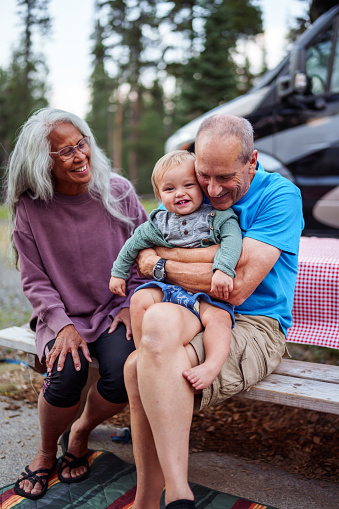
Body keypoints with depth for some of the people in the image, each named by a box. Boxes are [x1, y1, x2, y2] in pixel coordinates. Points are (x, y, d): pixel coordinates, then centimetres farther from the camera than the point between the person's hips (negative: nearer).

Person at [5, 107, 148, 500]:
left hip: (113, 311, 1)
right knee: (67, 372, -28)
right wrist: (63, 325, -13)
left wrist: (129, 305, -6)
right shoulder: (30, 208, -5)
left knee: (125, 372, -25)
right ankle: (46, 451, 7)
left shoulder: (118, 192, -3)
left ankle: (81, 432, 10)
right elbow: (34, 279, -1)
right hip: (61, 316, 0)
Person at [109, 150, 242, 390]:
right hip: (170, 287, 3)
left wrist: (223, 270, -35)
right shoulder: (159, 224, 7)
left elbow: (232, 240, -18)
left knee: (217, 316, -31)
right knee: (140, 299, -19)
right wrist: (118, 273, 24)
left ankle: (212, 366, -40)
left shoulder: (218, 216, -2)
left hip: (209, 292, -3)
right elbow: (133, 244, 20)